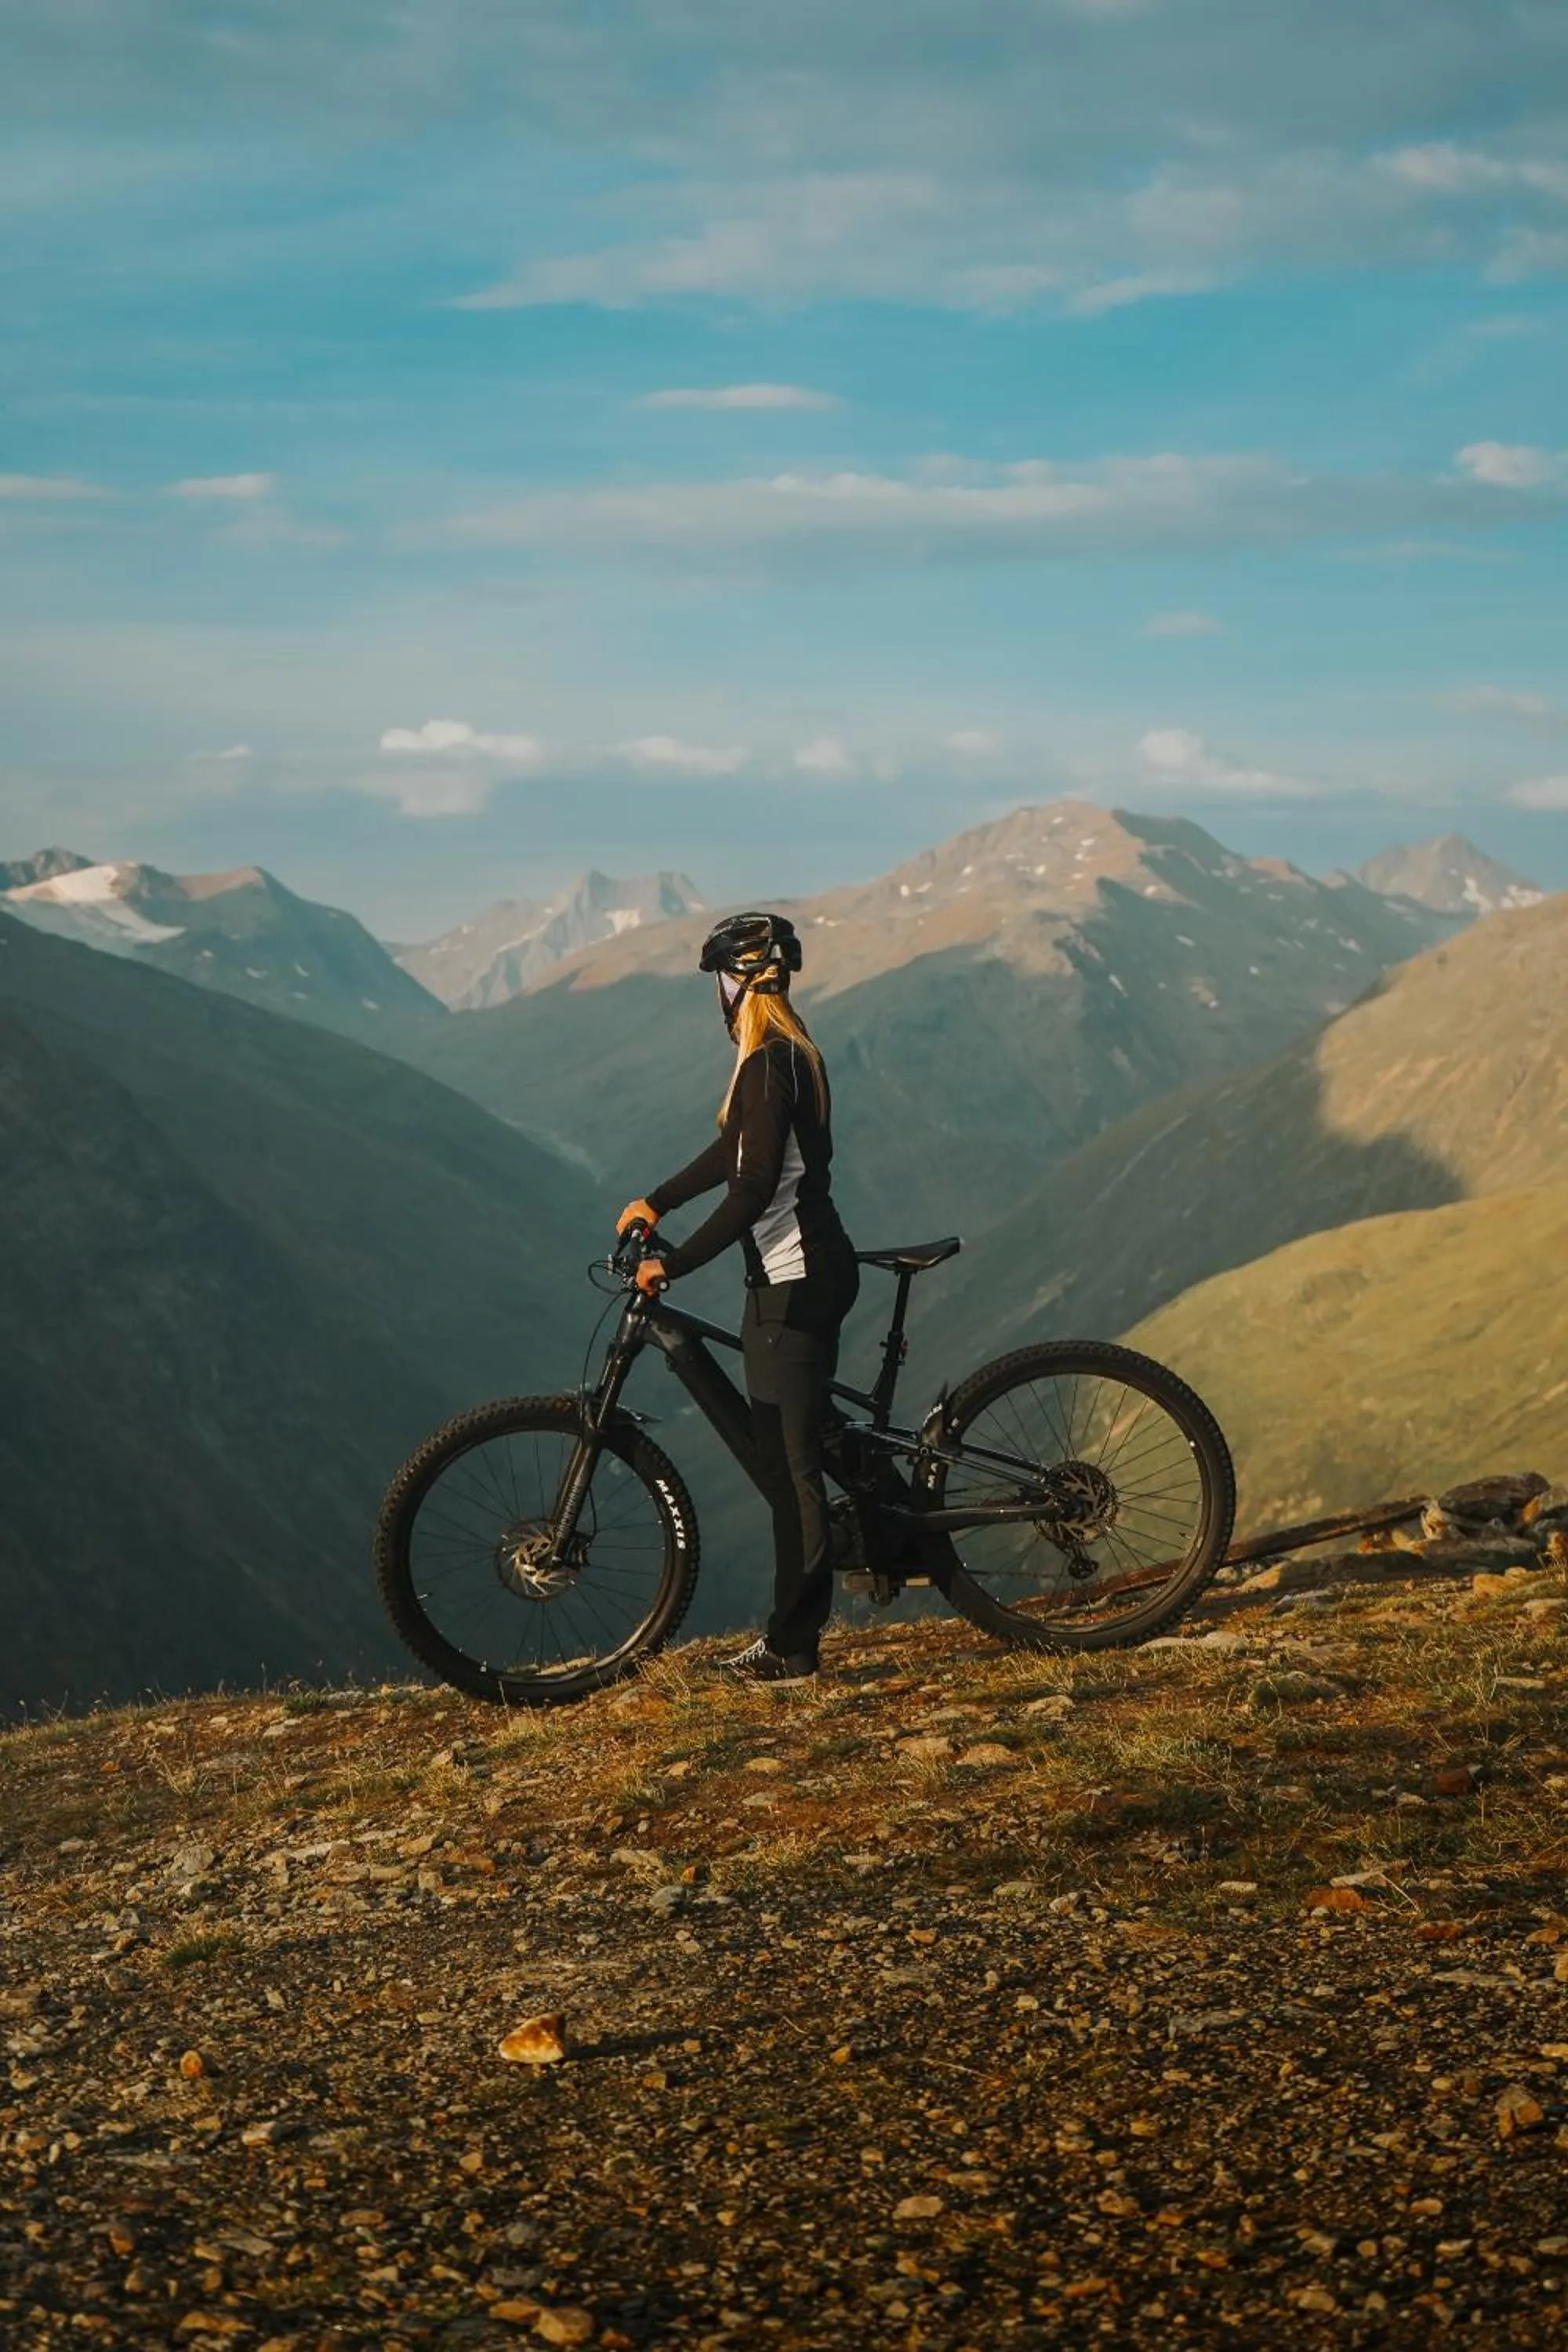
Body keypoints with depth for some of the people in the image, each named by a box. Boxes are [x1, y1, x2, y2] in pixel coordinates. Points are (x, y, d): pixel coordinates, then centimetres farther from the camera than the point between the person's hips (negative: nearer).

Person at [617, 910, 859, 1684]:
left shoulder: (769, 1064, -17)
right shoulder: (791, 1055, 14)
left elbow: (753, 1189, -22)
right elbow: (735, 1151, 25)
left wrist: (674, 1263, -18)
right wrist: (656, 1201, 30)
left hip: (794, 1282, -10)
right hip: (794, 1276, 10)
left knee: (792, 1464, -5)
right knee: (779, 1459, 14)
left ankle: (793, 1646, 1)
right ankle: (792, 1631, 21)